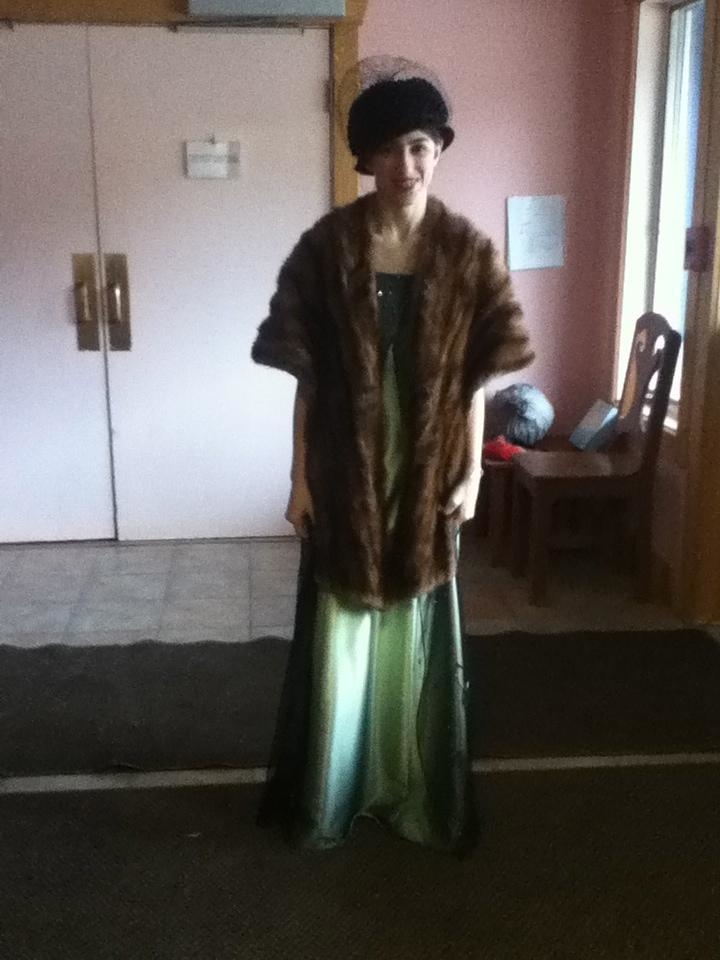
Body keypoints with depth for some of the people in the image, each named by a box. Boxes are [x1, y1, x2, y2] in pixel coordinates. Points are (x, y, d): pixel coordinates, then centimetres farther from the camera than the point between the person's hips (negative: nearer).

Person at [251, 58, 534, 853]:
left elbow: (473, 377, 2)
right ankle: (325, 802, 29)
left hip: (428, 475, 1)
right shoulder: (326, 246, -5)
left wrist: (471, 471, -1)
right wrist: (300, 475, -4)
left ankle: (420, 799, 30)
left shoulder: (466, 251, -1)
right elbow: (307, 377, -3)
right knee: (338, 643, 9)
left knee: (419, 643, 11)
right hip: (346, 474, -1)